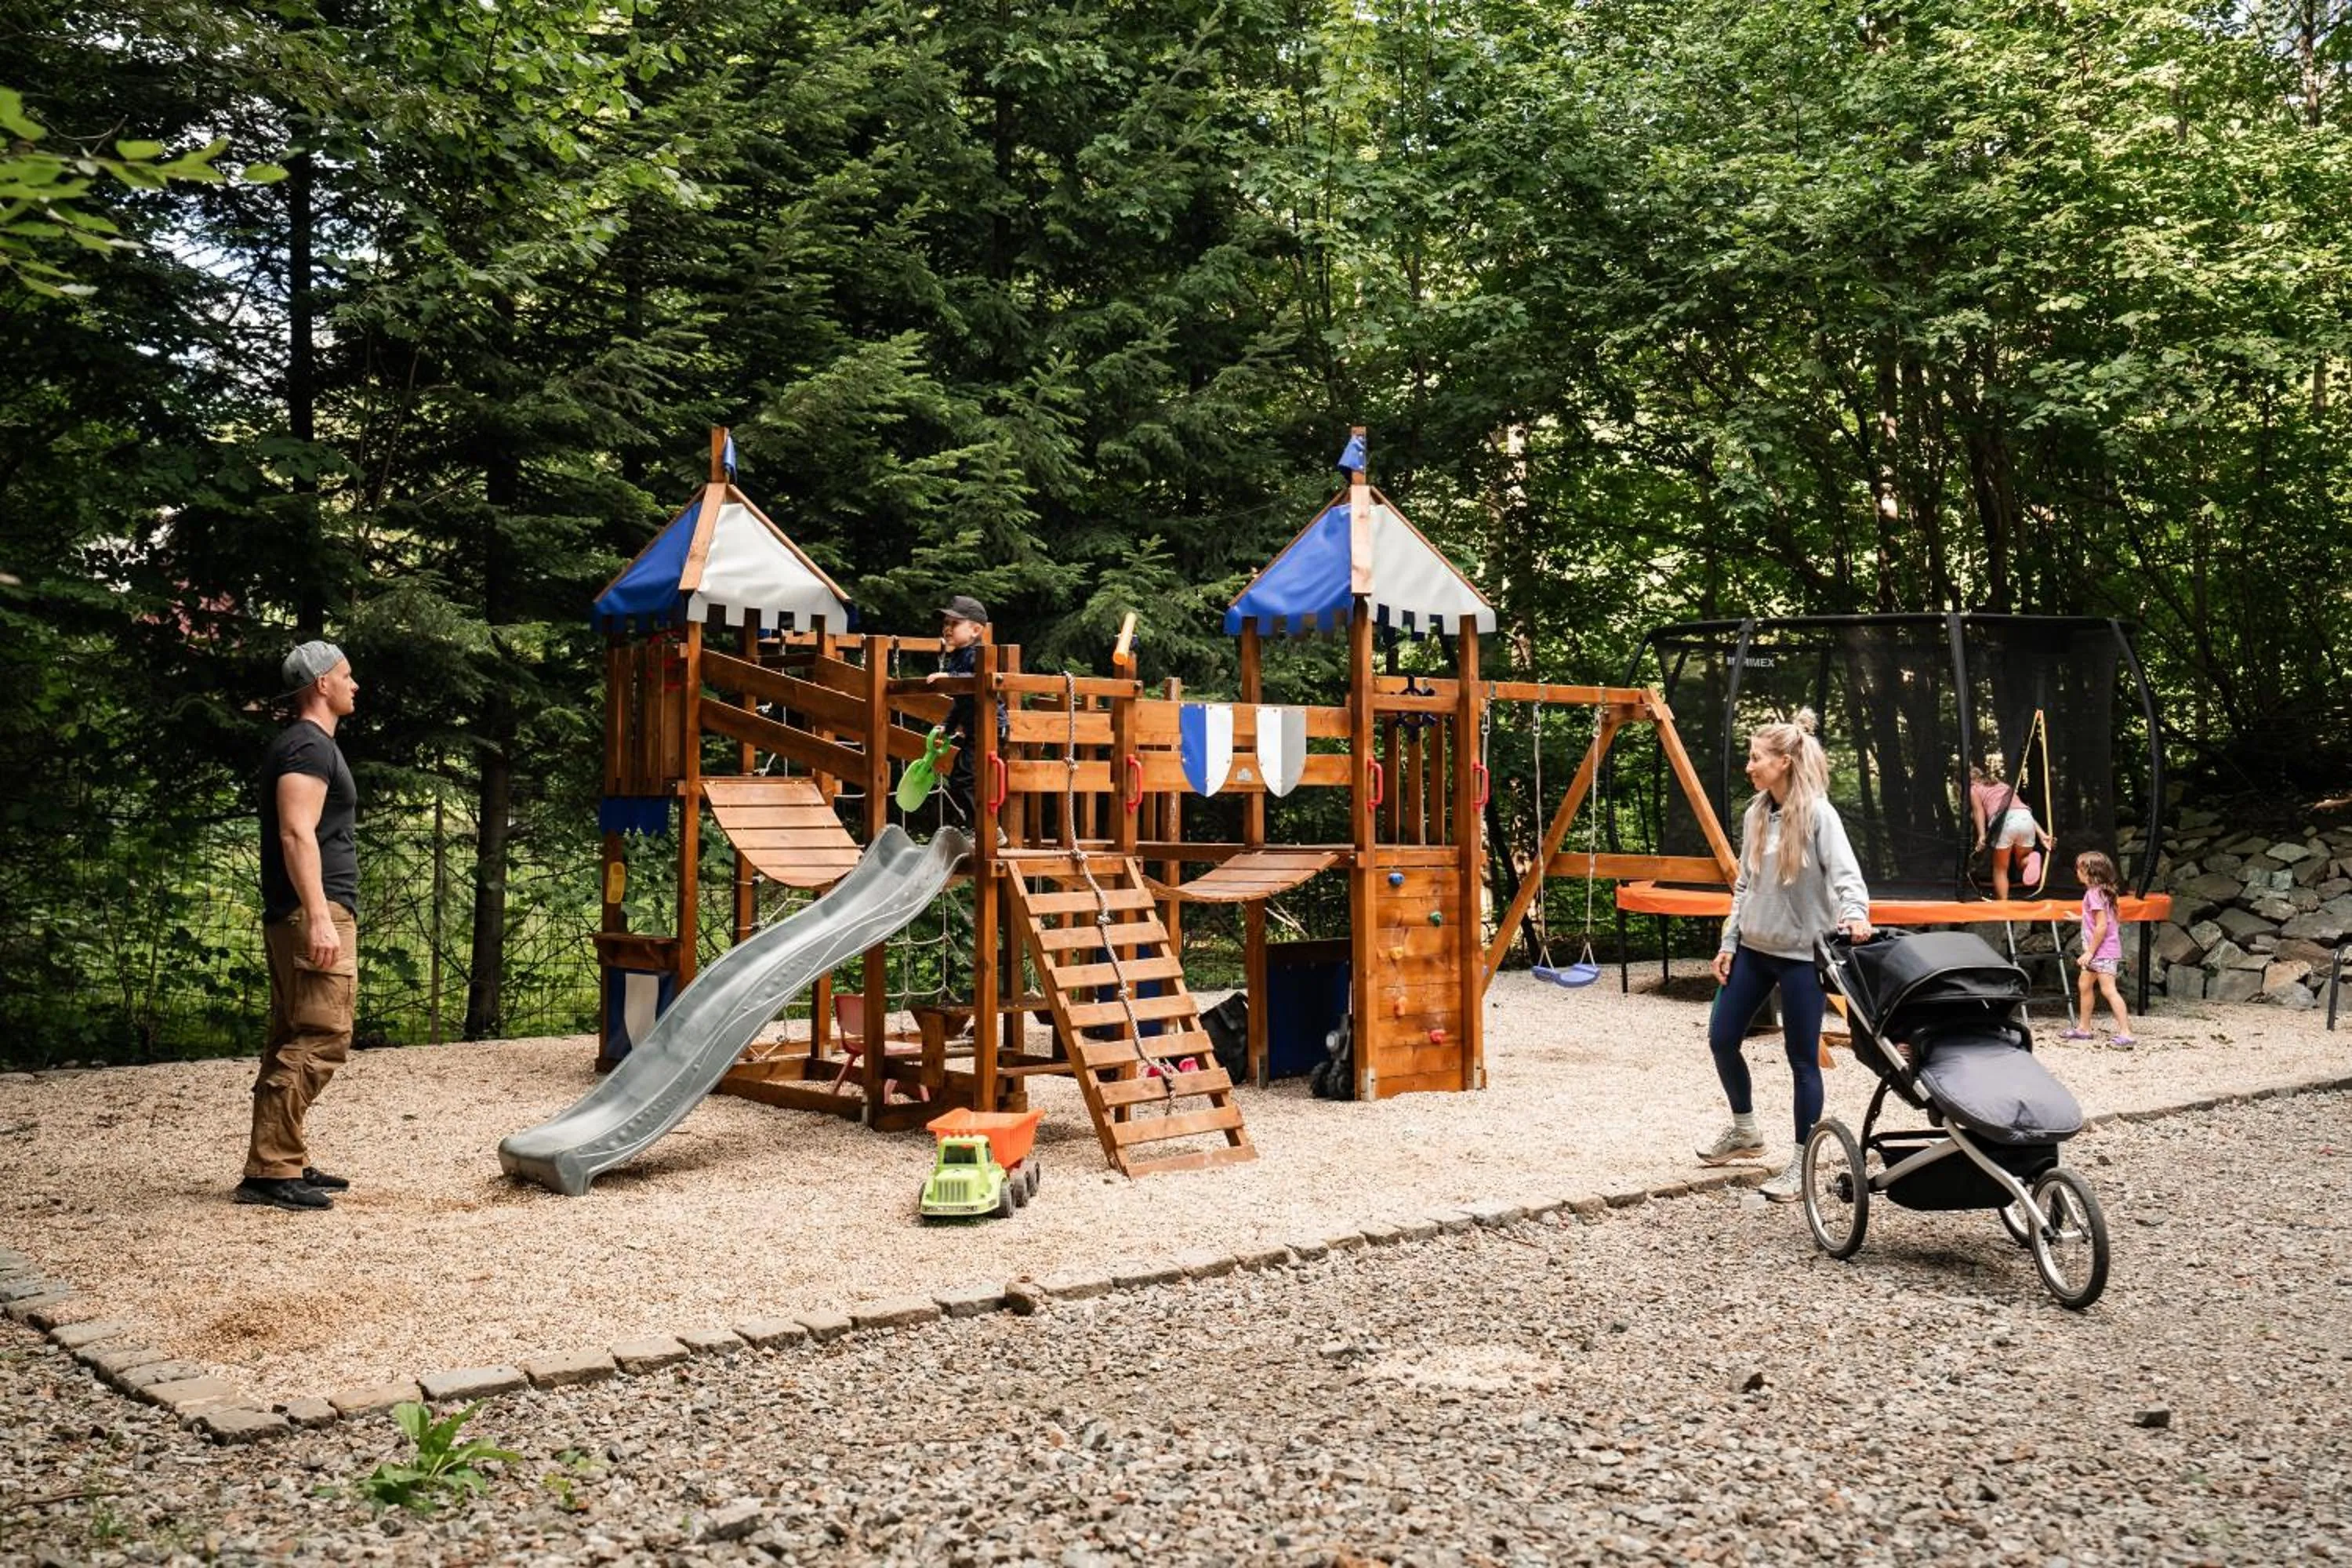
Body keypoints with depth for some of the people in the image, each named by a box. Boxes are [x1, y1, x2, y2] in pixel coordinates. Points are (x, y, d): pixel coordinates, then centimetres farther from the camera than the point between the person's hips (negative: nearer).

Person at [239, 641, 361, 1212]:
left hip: (295, 917, 11)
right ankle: (271, 1170, -13)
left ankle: (284, 1165, 16)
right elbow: (297, 835, -20)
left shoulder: (306, 745, 22)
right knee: (319, 1041, -13)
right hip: (315, 914, -11)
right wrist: (319, 918, -26)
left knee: (291, 1043, 11)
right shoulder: (310, 746, -10)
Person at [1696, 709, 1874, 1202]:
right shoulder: (1756, 814, 6)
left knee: (1803, 1059, 1)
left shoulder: (1818, 815, -14)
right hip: (1753, 948, 7)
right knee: (1722, 1039, 10)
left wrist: (1854, 913, -43)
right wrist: (1729, 941, 9)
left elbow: (1846, 874, -23)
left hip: (1801, 953, -7)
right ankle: (1745, 1131, 31)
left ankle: (1801, 1164, 13)